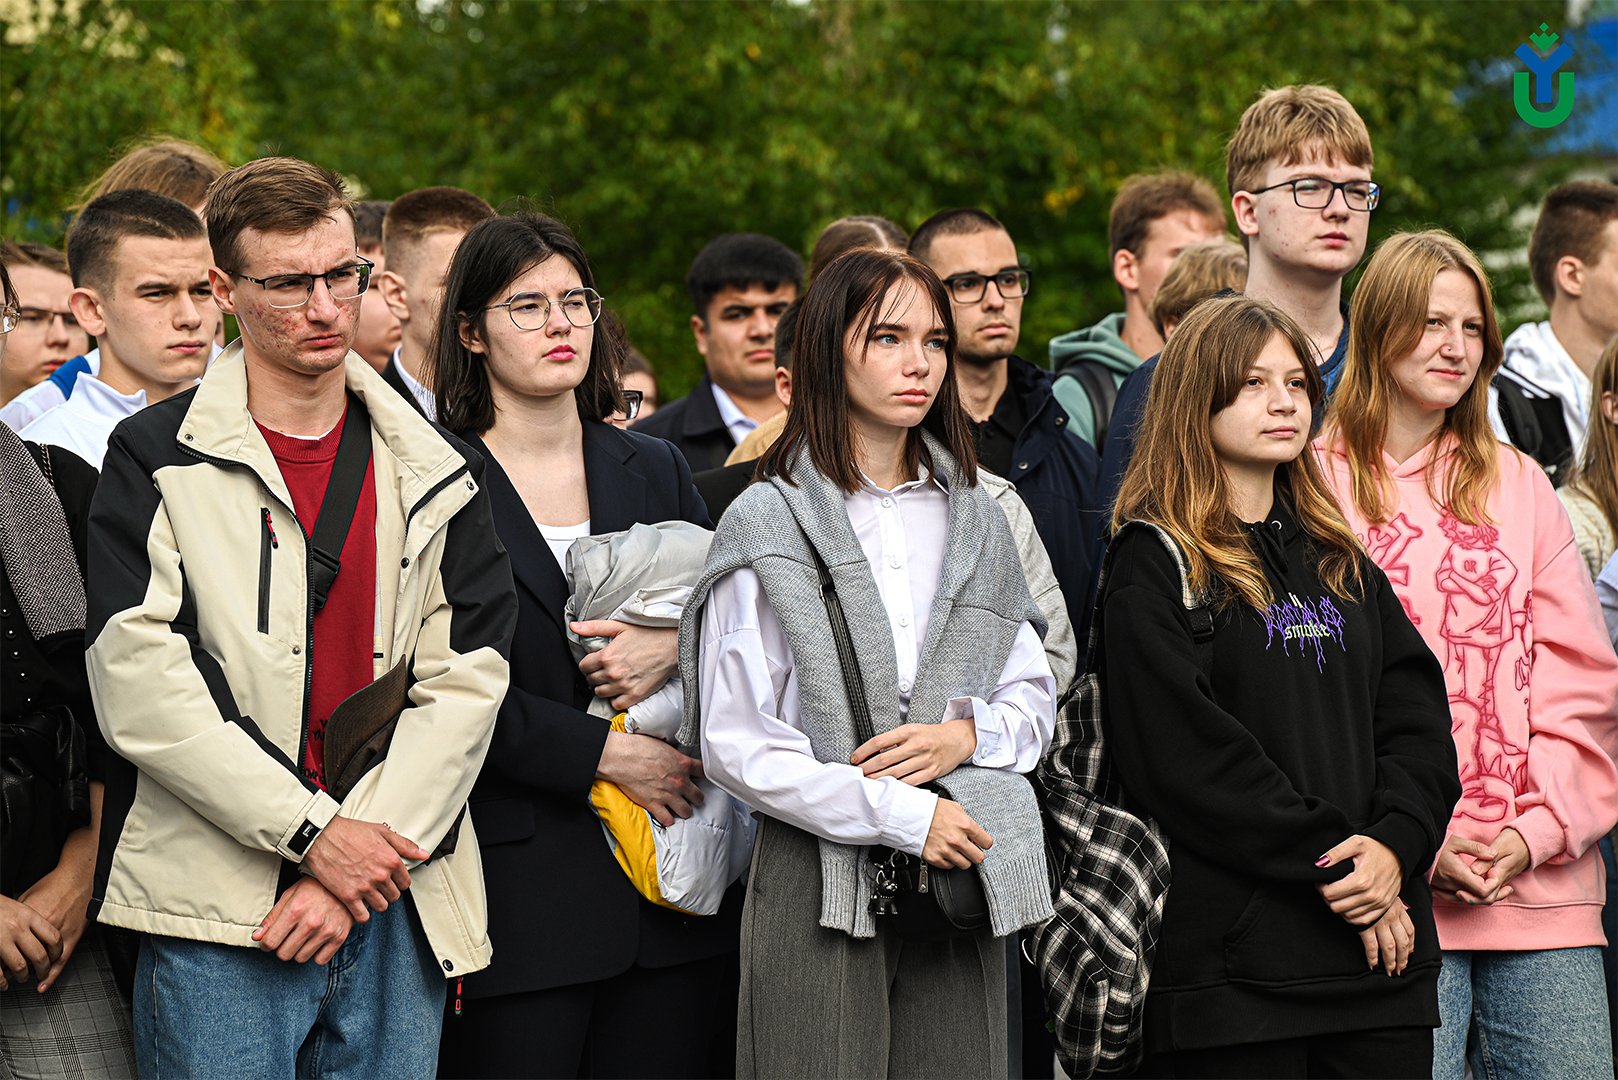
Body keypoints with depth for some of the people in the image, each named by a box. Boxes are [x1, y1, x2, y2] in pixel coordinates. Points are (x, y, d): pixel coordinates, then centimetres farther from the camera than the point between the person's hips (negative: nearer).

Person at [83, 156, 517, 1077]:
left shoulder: (434, 474, 11)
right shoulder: (159, 459, 1)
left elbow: (467, 680, 2)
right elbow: (139, 688, -9)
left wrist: (366, 862, -10)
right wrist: (314, 832, -14)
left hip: (396, 913, 3)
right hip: (217, 914, -3)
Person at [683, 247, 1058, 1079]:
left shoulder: (973, 518, 13)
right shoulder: (769, 522, -2)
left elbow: (1035, 699, 17)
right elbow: (736, 744, -7)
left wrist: (968, 734, -6)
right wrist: (902, 815, -12)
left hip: (960, 871, 4)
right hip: (820, 881, -4)